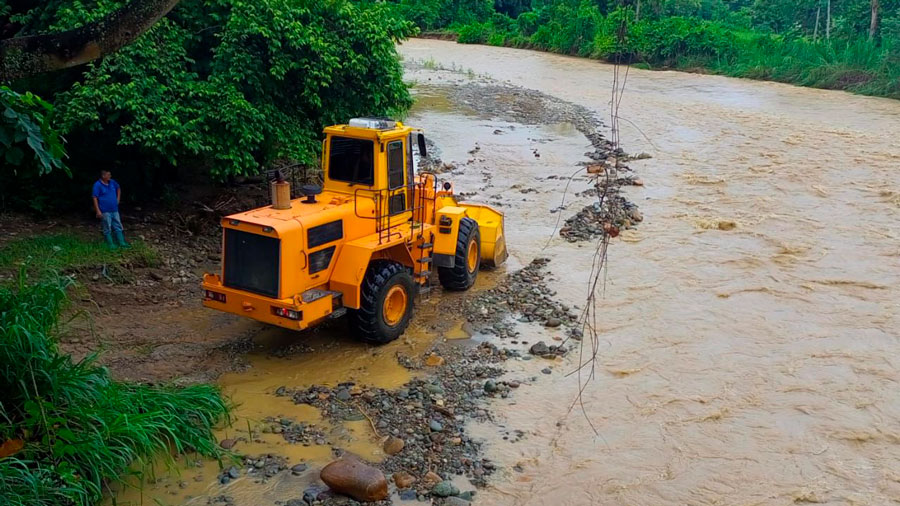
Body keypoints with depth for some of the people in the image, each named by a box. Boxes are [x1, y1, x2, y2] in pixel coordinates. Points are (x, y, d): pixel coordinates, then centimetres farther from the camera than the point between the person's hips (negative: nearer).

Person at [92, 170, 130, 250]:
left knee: (118, 227, 9)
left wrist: (118, 199, 17)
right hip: (105, 212, -6)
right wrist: (98, 211, -18)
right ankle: (111, 245, 7)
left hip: (114, 210, 6)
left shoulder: (112, 182, 5)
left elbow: (118, 189, 27)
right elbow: (95, 198, -14)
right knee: (107, 229, 2)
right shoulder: (97, 185, -12)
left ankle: (122, 243, 14)